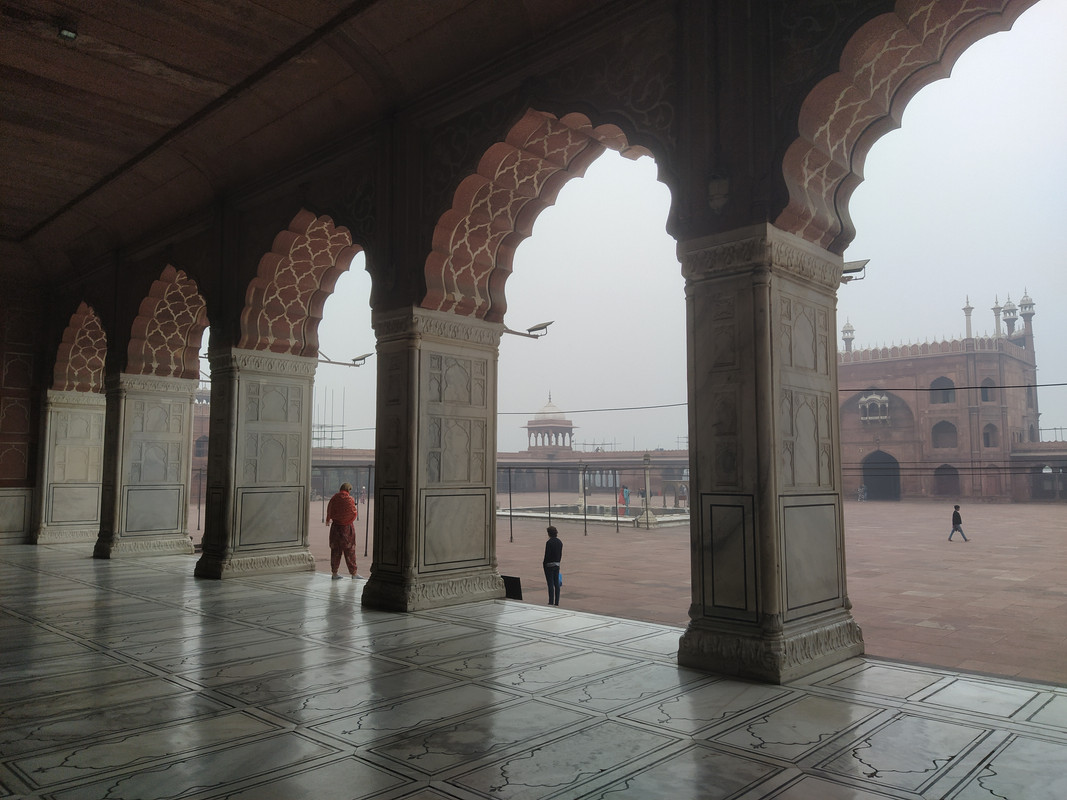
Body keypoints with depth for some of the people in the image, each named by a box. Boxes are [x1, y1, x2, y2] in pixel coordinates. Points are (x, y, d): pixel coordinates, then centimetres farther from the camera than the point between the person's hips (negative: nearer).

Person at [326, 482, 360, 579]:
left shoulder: (334, 498, -3)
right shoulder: (350, 499, -11)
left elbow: (329, 511, 3)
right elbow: (355, 513, -7)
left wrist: (328, 520, 21)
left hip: (336, 526, 3)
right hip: (348, 527, -2)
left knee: (335, 550, 10)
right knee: (350, 551, 6)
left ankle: (334, 573, 11)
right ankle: (353, 573, 11)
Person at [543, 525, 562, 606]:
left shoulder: (549, 542, -16)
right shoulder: (560, 542, 7)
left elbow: (547, 555, -15)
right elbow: (561, 554, 12)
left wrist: (544, 565, -7)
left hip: (549, 565, -7)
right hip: (557, 565, 7)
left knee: (550, 584, -3)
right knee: (556, 583, 9)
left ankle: (551, 602, -1)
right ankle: (556, 602, 13)